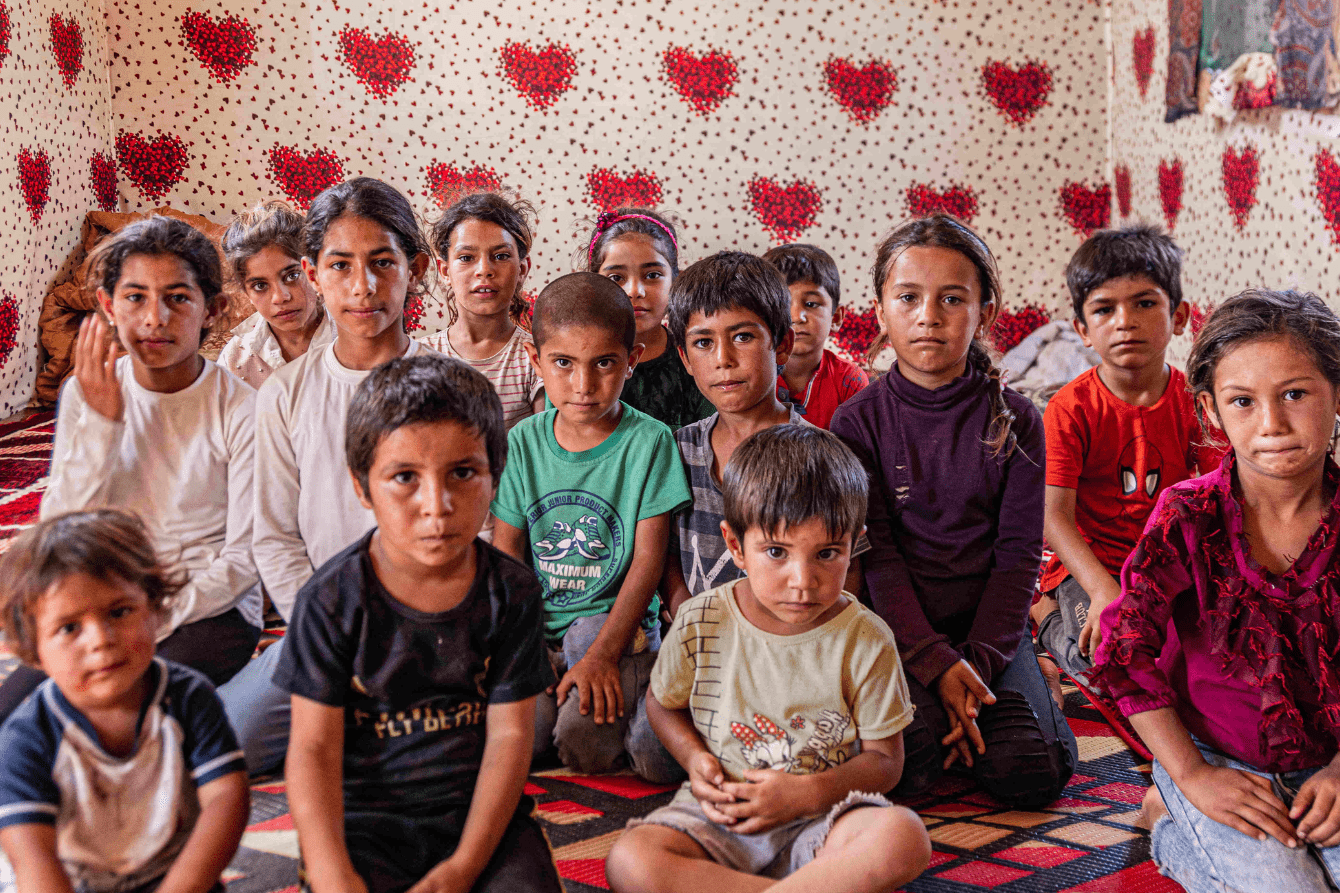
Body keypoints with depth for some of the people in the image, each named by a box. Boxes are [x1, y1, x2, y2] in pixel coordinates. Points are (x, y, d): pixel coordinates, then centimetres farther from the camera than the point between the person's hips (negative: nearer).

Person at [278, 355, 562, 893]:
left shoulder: (511, 592, -3)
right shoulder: (333, 600, -8)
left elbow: (509, 734, -4)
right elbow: (314, 748, -9)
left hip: (480, 810, 2)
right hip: (363, 813, -1)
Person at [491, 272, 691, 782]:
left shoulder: (649, 441, -7)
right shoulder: (522, 443, 3)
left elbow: (647, 560, -8)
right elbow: (505, 558, 6)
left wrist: (603, 654, -16)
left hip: (615, 620, -3)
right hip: (536, 628, 3)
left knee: (585, 742, -25)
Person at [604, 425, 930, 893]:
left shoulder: (866, 641, -8)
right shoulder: (700, 623, -5)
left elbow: (884, 759, -1)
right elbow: (662, 702, 14)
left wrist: (808, 793, -17)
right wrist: (695, 759, -6)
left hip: (821, 815, -1)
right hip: (722, 812, 2)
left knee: (904, 840, -33)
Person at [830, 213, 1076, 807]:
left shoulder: (1014, 420, 0)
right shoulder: (858, 422, -3)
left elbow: (1019, 552, -2)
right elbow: (876, 554, -8)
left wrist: (978, 662, -14)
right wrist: (935, 662, -19)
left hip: (988, 624, 1)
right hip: (898, 624, -1)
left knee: (1028, 772, -19)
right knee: (905, 761, -27)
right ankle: (929, 702, 6)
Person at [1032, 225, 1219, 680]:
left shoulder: (1194, 400, 0)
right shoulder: (1070, 408, -10)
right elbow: (1055, 516, -17)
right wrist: (1103, 590, -33)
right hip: (1089, 564, -3)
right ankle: (1047, 613, 2)